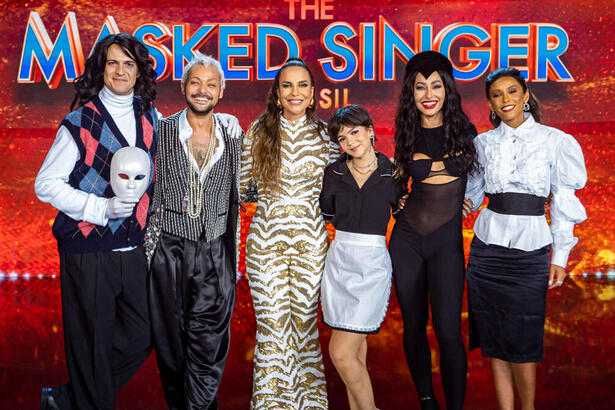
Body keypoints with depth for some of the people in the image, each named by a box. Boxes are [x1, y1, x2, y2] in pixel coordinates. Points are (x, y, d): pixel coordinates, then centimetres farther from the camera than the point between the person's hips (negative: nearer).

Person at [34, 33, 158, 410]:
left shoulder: (151, 118, 9)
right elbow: (46, 184, -6)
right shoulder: (81, 121, -4)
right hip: (88, 251, -5)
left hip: (133, 249, 5)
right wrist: (102, 209, -17)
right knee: (92, 343, 4)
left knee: (140, 336, 10)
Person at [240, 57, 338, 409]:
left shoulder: (325, 135, 5)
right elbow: (244, 188, 7)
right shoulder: (258, 131, 2)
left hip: (310, 239, 1)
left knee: (306, 320, 7)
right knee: (271, 324, 2)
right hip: (266, 237, 0)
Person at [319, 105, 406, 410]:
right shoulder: (334, 172, 5)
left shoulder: (392, 173, -2)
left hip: (372, 263, -3)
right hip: (338, 259, 4)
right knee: (355, 347, 11)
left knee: (342, 353, -10)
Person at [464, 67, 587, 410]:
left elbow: (564, 201, 2)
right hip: (488, 246, 3)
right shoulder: (483, 143, 8)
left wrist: (560, 256, -1)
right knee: (493, 337, 5)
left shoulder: (553, 141, 1)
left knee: (522, 340, -3)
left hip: (531, 249, -2)